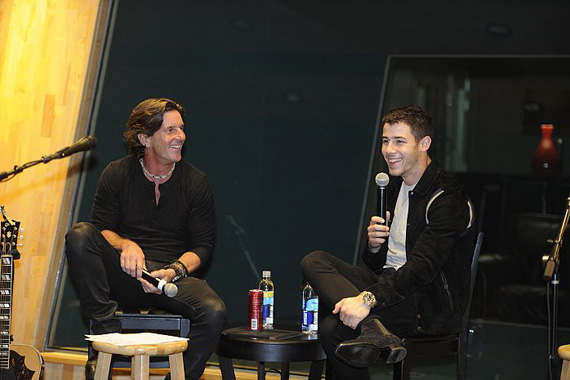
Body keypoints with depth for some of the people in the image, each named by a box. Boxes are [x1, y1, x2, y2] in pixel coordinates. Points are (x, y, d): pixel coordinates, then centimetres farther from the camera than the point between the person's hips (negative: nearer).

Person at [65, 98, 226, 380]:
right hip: (125, 273, 1)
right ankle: (107, 334, -23)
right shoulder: (117, 174, 4)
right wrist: (125, 245, -18)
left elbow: (203, 245, 4)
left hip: (175, 275, 0)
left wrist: (174, 271, -16)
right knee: (79, 235, -26)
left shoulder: (196, 182, 4)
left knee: (214, 312, -32)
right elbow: (101, 228, 5)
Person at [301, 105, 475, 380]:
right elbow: (376, 264, 17)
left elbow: (422, 267, -25)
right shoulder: (395, 186, 14)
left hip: (431, 308, -9)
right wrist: (374, 246, -7)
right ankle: (372, 329, -24)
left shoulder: (447, 199, -13)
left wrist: (368, 298, -34)